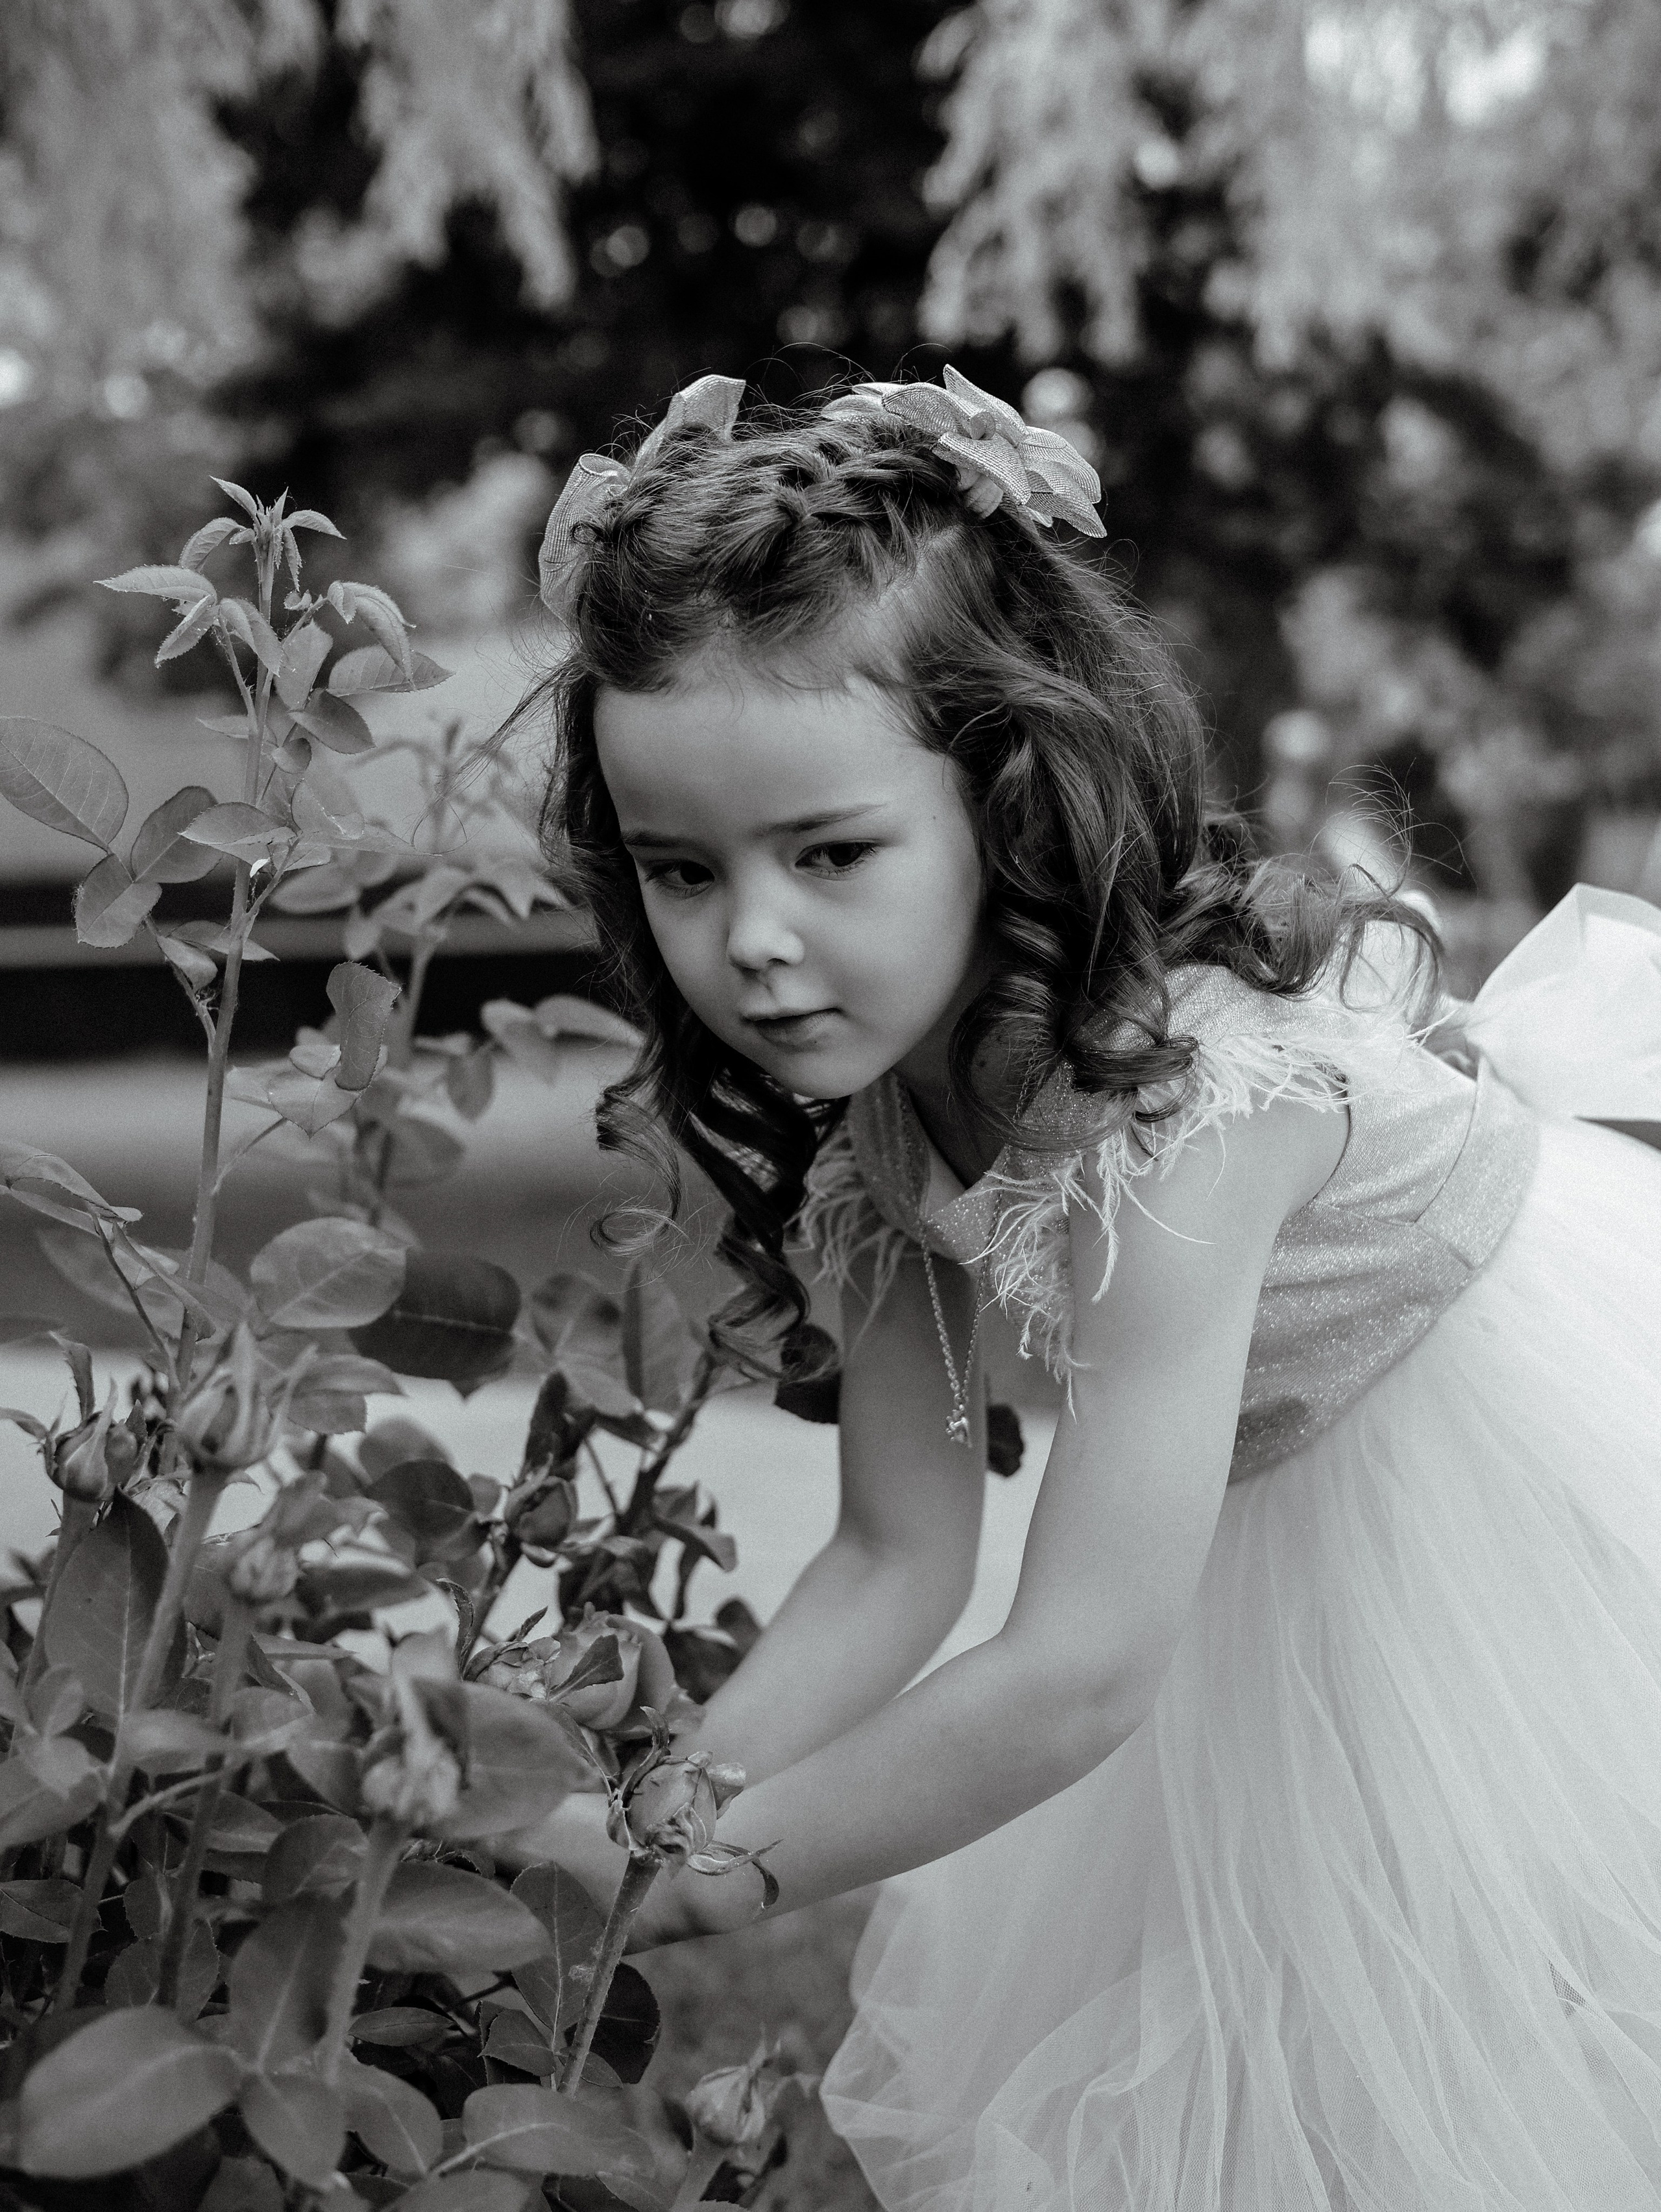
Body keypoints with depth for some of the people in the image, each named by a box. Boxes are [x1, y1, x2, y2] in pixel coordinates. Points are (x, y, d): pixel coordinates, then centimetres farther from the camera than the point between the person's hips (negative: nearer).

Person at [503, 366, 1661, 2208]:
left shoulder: (1183, 1091, -37)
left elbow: (1076, 1678, -36)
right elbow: (898, 1555, -10)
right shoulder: (863, 1089, -14)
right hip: (1292, 1504, 7)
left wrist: (712, 1869, -30)